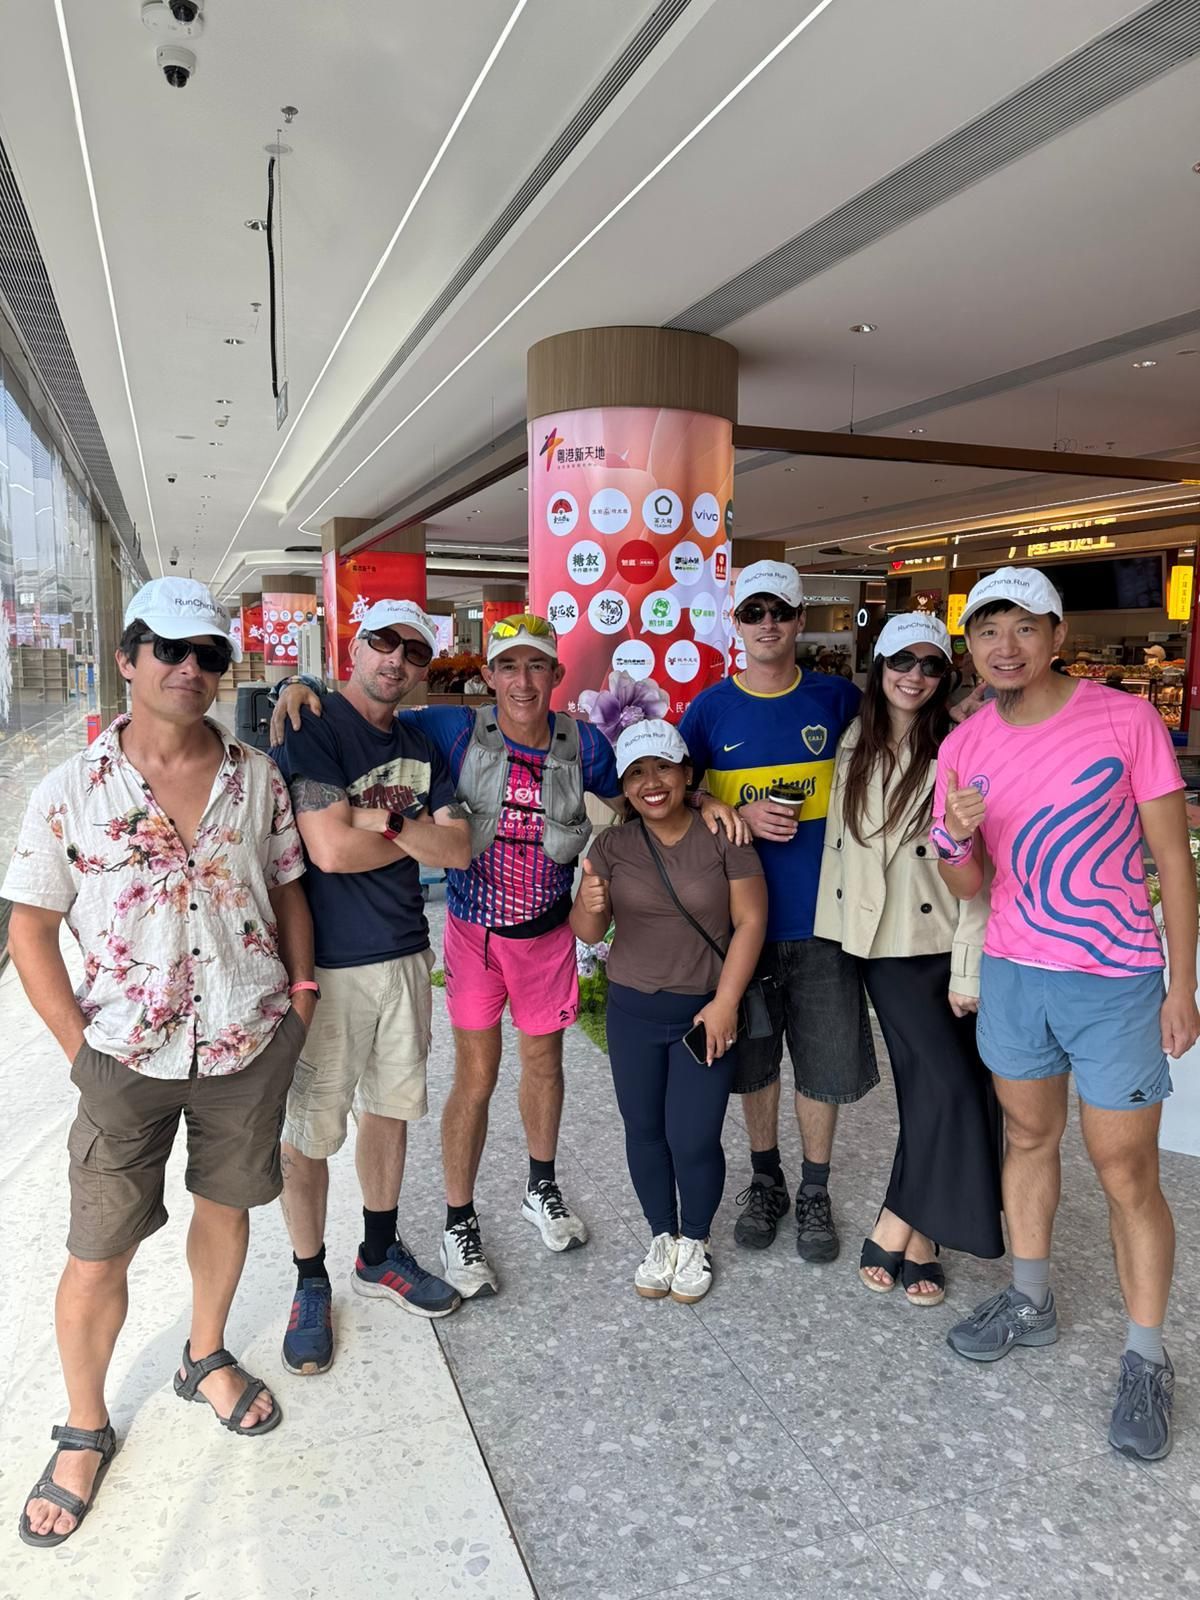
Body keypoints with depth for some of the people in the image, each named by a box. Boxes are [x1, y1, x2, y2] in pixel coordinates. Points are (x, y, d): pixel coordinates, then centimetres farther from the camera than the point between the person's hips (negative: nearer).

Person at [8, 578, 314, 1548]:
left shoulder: (258, 778, -1)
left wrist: (300, 991, 0)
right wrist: (80, 1045, -7)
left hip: (250, 1044, 2)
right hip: (127, 1058, -2)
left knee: (227, 1204, 19)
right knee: (99, 1252, 7)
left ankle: (207, 1359, 45)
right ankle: (85, 1431, 32)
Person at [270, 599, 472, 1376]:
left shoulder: (421, 749, 9)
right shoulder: (311, 729, -12)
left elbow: (461, 848, -1)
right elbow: (330, 849, -22)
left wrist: (384, 822, -17)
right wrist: (420, 834, -8)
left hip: (404, 954, 7)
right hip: (326, 962, -6)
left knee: (390, 1107, 19)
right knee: (310, 1131, 6)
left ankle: (381, 1255, 38)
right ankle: (311, 1283, 26)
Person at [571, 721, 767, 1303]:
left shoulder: (722, 836, -9)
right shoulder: (612, 844, -1)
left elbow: (750, 920, -8)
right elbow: (588, 933, -2)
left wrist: (725, 1003, -13)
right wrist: (591, 907, -26)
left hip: (707, 1010, -3)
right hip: (632, 1012, 3)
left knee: (693, 1139, -1)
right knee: (644, 1131, 12)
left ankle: (694, 1242, 26)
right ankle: (661, 1237, 35)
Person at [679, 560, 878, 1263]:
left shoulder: (839, 700, 0)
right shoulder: (709, 709, 0)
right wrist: (740, 816, -15)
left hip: (822, 914, 0)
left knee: (825, 1062, 9)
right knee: (754, 1058, 14)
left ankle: (815, 1193, 30)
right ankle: (766, 1179, 35)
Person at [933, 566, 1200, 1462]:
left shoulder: (1125, 719, -11)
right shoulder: (964, 747, 0)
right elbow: (967, 887, 5)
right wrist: (954, 839, -17)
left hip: (1115, 983, -4)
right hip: (1012, 974, 4)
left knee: (1127, 1175, 4)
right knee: (1029, 1139, 19)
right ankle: (1031, 1302, 37)